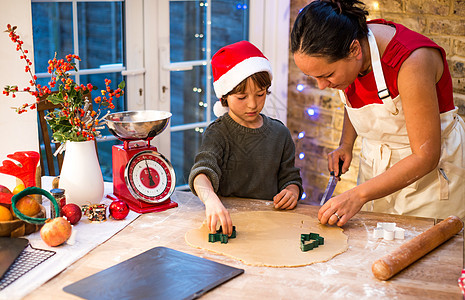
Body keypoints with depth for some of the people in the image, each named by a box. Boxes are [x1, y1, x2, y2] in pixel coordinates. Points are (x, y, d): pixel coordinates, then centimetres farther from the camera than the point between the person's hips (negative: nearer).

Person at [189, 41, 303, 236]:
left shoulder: (280, 133, 11)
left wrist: (292, 191, -6)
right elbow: (203, 170, -20)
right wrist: (211, 199, -42)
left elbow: (289, 176, 20)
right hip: (228, 217, -4)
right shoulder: (218, 134, -2)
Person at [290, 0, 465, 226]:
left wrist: (359, 194, -30)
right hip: (374, 164, 6)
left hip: (429, 170, -5)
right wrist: (346, 144, -2)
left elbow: (425, 157, -28)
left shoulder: (412, 61, -32)